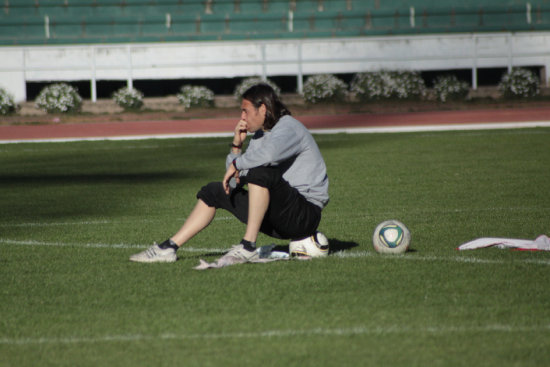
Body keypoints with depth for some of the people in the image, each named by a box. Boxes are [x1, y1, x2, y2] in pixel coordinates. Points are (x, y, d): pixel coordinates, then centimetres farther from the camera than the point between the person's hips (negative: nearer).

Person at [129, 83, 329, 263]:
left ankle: (248, 246, -28)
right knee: (214, 191, 14)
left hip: (305, 215, -9)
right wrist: (236, 146, 5)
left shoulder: (289, 128, -12)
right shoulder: (259, 136, 16)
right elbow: (234, 183, 17)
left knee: (260, 171, -34)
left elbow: (268, 153, -37)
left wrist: (236, 165, -20)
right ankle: (169, 247, 12)